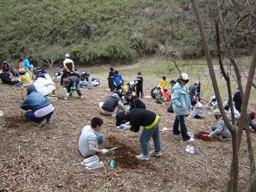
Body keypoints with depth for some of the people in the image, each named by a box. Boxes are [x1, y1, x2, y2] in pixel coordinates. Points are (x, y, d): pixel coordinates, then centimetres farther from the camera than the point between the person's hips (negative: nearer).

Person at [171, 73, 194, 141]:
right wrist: (181, 105, -27)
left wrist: (189, 105, 14)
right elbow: (174, 99, -25)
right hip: (179, 108, -9)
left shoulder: (184, 86, 6)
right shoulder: (176, 88, -22)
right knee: (182, 122, -4)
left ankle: (175, 131, 40)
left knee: (178, 119, 23)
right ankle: (186, 137, 1)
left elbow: (187, 96, 17)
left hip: (183, 107, 9)